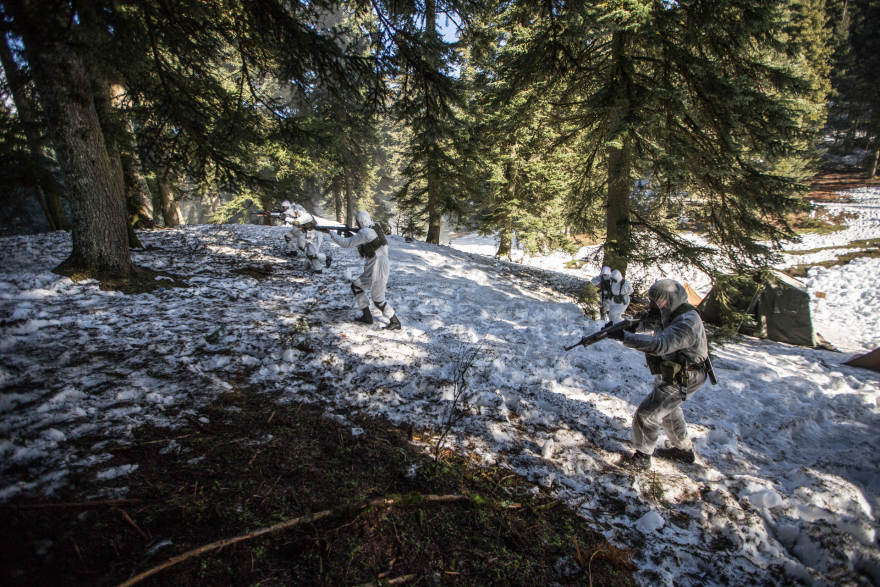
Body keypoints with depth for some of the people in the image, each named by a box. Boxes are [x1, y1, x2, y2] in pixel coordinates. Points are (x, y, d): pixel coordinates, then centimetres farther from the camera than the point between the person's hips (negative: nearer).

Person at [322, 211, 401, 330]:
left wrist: (330, 233, -4)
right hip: (373, 268, 10)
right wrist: (350, 233, 7)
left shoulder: (365, 233, -18)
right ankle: (367, 316, 19)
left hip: (378, 268, -10)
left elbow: (346, 243, -14)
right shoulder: (374, 227, 9)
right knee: (356, 286, 16)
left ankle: (395, 322, 8)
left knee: (378, 300, -2)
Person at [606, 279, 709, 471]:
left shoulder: (686, 323, -32)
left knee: (646, 415, -7)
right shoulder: (669, 315, -3)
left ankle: (642, 457, 12)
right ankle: (684, 450, 48)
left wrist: (624, 337, -51)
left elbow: (659, 345, -46)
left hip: (681, 381, -10)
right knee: (669, 411, 28)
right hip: (669, 375, 10)